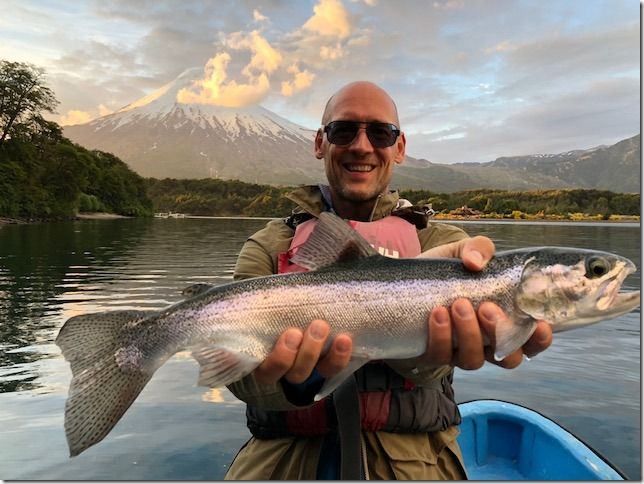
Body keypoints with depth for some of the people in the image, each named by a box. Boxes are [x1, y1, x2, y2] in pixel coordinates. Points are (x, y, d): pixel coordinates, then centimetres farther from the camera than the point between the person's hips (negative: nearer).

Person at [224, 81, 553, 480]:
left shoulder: (441, 241, 2)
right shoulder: (270, 246, 3)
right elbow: (243, 375, -11)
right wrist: (291, 363, -32)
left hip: (411, 459, 1)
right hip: (283, 456, 1)